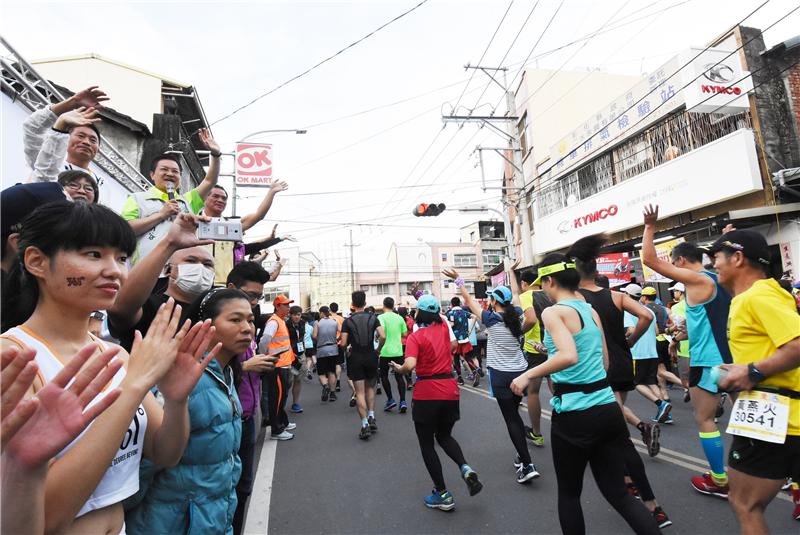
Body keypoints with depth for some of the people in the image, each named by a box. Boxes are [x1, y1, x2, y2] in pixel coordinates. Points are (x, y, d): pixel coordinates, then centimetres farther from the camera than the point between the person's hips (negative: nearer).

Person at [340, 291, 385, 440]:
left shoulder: (348, 321, -4)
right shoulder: (373, 318, 0)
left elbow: (343, 344, -10)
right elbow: (383, 336, -12)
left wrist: (346, 348, 12)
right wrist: (378, 349, 4)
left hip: (355, 358, -2)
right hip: (371, 357, 2)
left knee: (360, 392, 2)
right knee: (370, 388, 21)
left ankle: (365, 425, -1)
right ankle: (371, 418, 12)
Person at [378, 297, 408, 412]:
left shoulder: (381, 317, -9)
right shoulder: (399, 318, 4)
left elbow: (381, 332, -25)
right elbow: (404, 333, 10)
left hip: (385, 351, -3)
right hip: (398, 351, 3)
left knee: (384, 376, 14)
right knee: (399, 376, 8)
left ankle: (390, 400, 11)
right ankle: (402, 401, 0)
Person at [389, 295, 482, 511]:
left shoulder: (415, 336, -11)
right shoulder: (443, 328, 5)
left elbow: (410, 365, -24)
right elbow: (441, 317, 29)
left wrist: (398, 369, -5)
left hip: (426, 394, -5)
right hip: (450, 391, 5)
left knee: (426, 444, 12)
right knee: (445, 436, 25)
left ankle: (443, 495, 16)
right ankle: (465, 468, 1)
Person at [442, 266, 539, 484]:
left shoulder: (491, 319, -13)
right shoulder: (517, 316, 0)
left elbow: (469, 301, -5)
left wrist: (457, 279, 4)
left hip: (501, 375, -6)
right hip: (520, 371, 6)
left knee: (511, 419, 0)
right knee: (514, 414, 22)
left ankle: (528, 465, -3)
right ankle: (522, 455, 29)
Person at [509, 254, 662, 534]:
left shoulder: (553, 312, -12)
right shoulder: (592, 311, 11)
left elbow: (568, 357, -28)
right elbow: (604, 362, 17)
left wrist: (528, 375, -18)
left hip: (574, 413, -7)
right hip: (607, 408, 7)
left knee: (569, 493, 15)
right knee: (618, 493, 16)